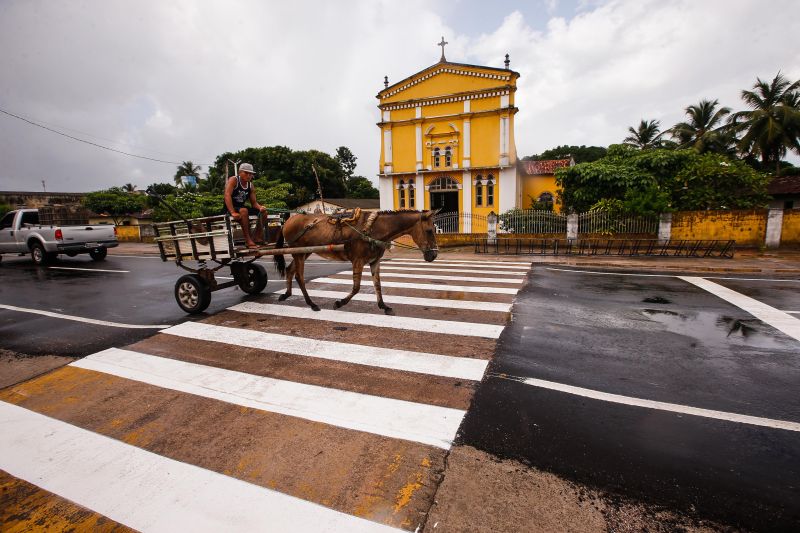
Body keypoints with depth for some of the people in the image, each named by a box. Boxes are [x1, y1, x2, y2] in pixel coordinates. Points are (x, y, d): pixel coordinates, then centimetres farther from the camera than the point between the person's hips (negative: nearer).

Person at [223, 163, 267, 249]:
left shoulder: (251, 186, 7)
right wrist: (233, 212, -34)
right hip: (230, 208, -7)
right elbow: (227, 195, -24)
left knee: (263, 212, -5)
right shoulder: (233, 180, -11)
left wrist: (260, 207, -20)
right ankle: (248, 240, -35)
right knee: (244, 211, -37)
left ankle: (258, 238, -6)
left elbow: (254, 202, 5)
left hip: (241, 207, 7)